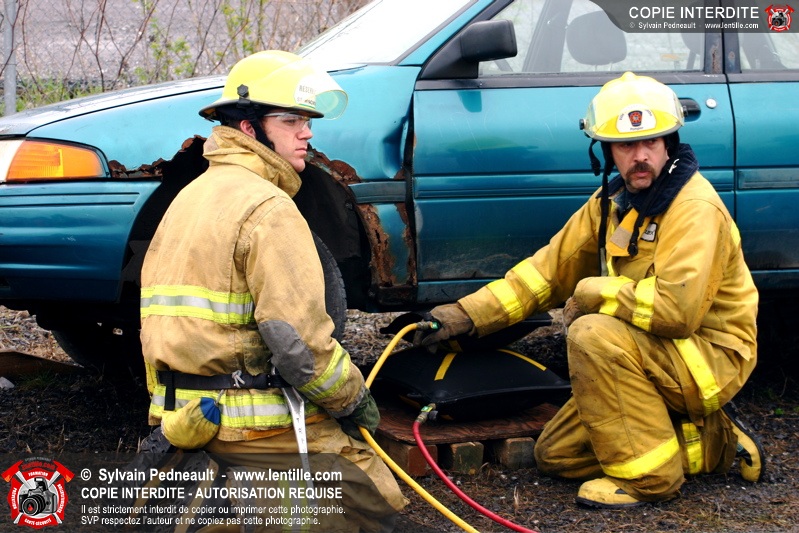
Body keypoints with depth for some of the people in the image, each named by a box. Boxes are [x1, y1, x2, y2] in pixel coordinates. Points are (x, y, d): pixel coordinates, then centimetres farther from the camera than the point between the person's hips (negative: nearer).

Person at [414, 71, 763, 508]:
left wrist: (591, 292, -19)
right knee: (555, 455, 7)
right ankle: (710, 443, 10)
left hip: (712, 356, -9)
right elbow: (548, 270, 8)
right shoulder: (612, 202, 4)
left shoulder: (695, 208, -21)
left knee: (593, 335, -31)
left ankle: (645, 475, -17)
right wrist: (466, 315, 1)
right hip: (646, 353, 9)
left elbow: (677, 307, -33)